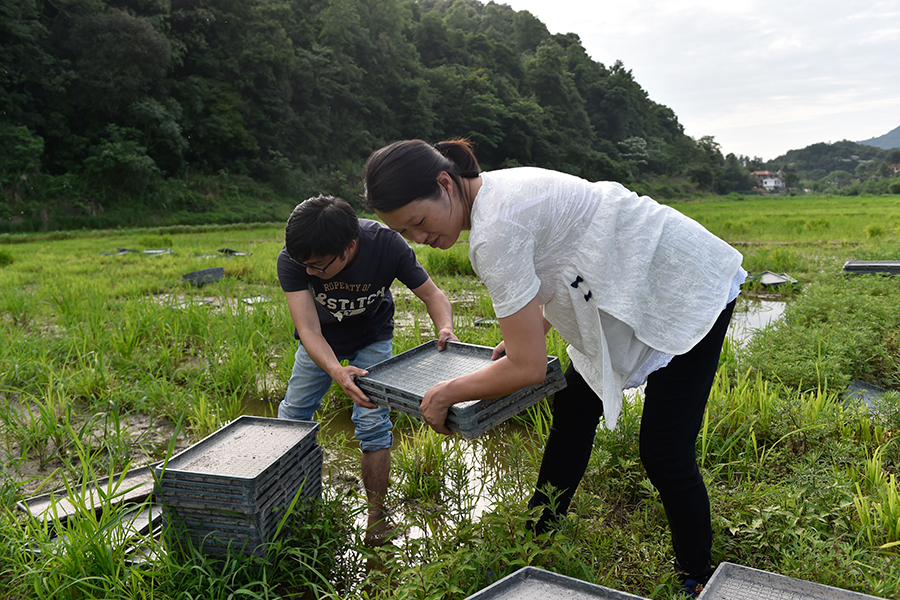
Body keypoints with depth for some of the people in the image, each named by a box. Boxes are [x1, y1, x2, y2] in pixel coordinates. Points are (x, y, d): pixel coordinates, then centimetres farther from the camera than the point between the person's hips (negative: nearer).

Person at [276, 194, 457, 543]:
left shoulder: (387, 246, -35)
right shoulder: (292, 261, -34)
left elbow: (431, 294, -22)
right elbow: (308, 330, -40)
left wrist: (445, 330, -44)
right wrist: (336, 371, -60)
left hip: (371, 340, -1)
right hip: (321, 342, 2)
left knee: (372, 424, -10)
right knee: (292, 416, 8)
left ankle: (376, 514, 8)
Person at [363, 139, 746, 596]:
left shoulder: (496, 229, -32)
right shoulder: (496, 194, -2)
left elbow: (528, 368, -29)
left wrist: (444, 394, -15)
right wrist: (525, 333, 6)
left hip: (687, 290, -10)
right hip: (638, 289, 10)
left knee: (664, 453, -7)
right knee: (573, 409, 14)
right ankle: (535, 538, 31)